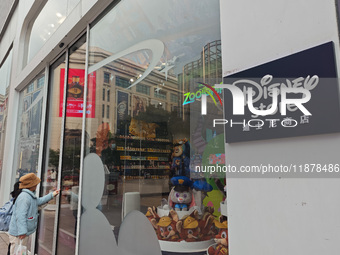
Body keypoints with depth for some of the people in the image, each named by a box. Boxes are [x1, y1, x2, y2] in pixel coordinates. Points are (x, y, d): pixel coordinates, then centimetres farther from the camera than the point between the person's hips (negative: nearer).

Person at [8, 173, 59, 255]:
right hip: (18, 234, -11)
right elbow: (20, 215, -28)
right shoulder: (24, 197, -23)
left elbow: (38, 201, 28)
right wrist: (22, 231, -30)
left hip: (24, 233, 11)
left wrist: (51, 195, 26)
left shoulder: (30, 196, 11)